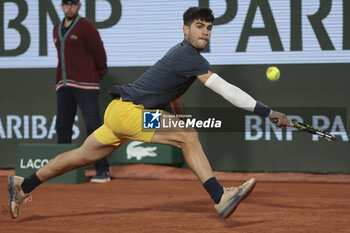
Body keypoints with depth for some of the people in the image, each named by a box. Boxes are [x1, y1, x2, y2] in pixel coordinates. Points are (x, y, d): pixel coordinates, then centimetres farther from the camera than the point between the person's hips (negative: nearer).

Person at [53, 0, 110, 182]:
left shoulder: (86, 27, -4)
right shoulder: (57, 30, 17)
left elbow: (99, 53, 0)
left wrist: (98, 76, 9)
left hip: (85, 85, -7)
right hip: (63, 85, 7)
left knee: (93, 126, -12)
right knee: (62, 128, 8)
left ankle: (102, 171, -12)